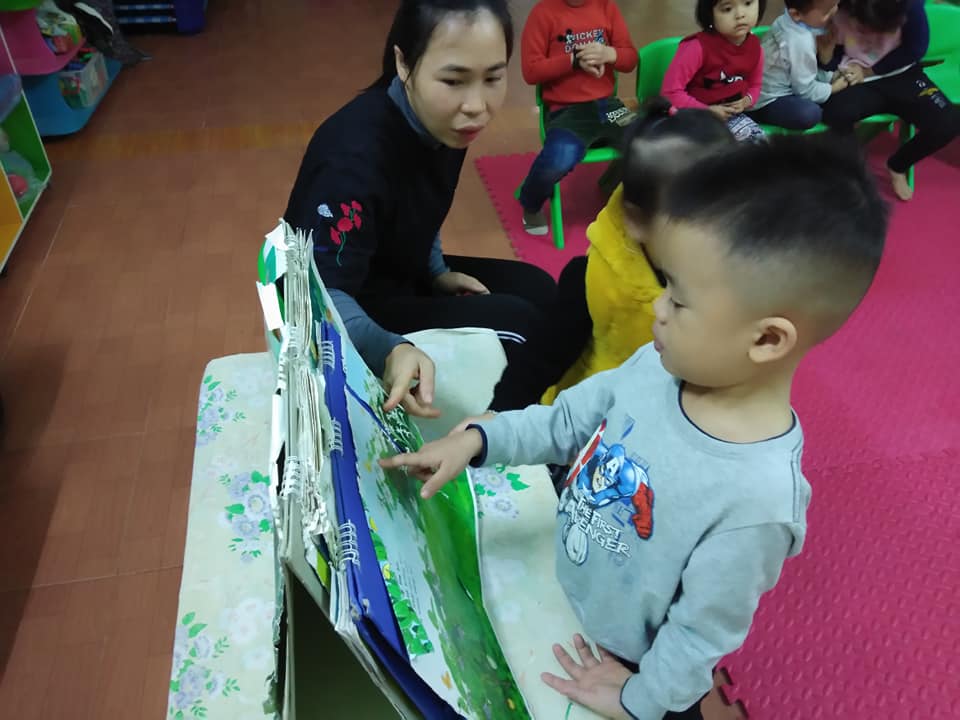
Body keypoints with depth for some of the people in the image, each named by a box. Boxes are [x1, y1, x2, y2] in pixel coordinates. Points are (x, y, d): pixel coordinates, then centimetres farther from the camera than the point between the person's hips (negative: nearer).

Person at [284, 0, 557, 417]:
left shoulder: (443, 122, -10)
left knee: (537, 289, 5)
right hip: (353, 308, -8)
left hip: (401, 274, 8)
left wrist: (437, 273, 1)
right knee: (513, 322, -20)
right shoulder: (356, 155, -34)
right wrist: (391, 351, -57)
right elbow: (324, 297, -40)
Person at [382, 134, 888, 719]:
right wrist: (478, 440, -11)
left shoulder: (756, 499, -37)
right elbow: (568, 420, -2)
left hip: (624, 662, -5)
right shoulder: (660, 364, -19)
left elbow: (703, 632, -23)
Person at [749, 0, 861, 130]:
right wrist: (834, 88, -2)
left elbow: (803, 70, 15)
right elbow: (805, 89, -17)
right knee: (811, 113, -30)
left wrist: (832, 76, 6)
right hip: (764, 102, -10)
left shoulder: (788, 22, 1)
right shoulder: (802, 41, -27)